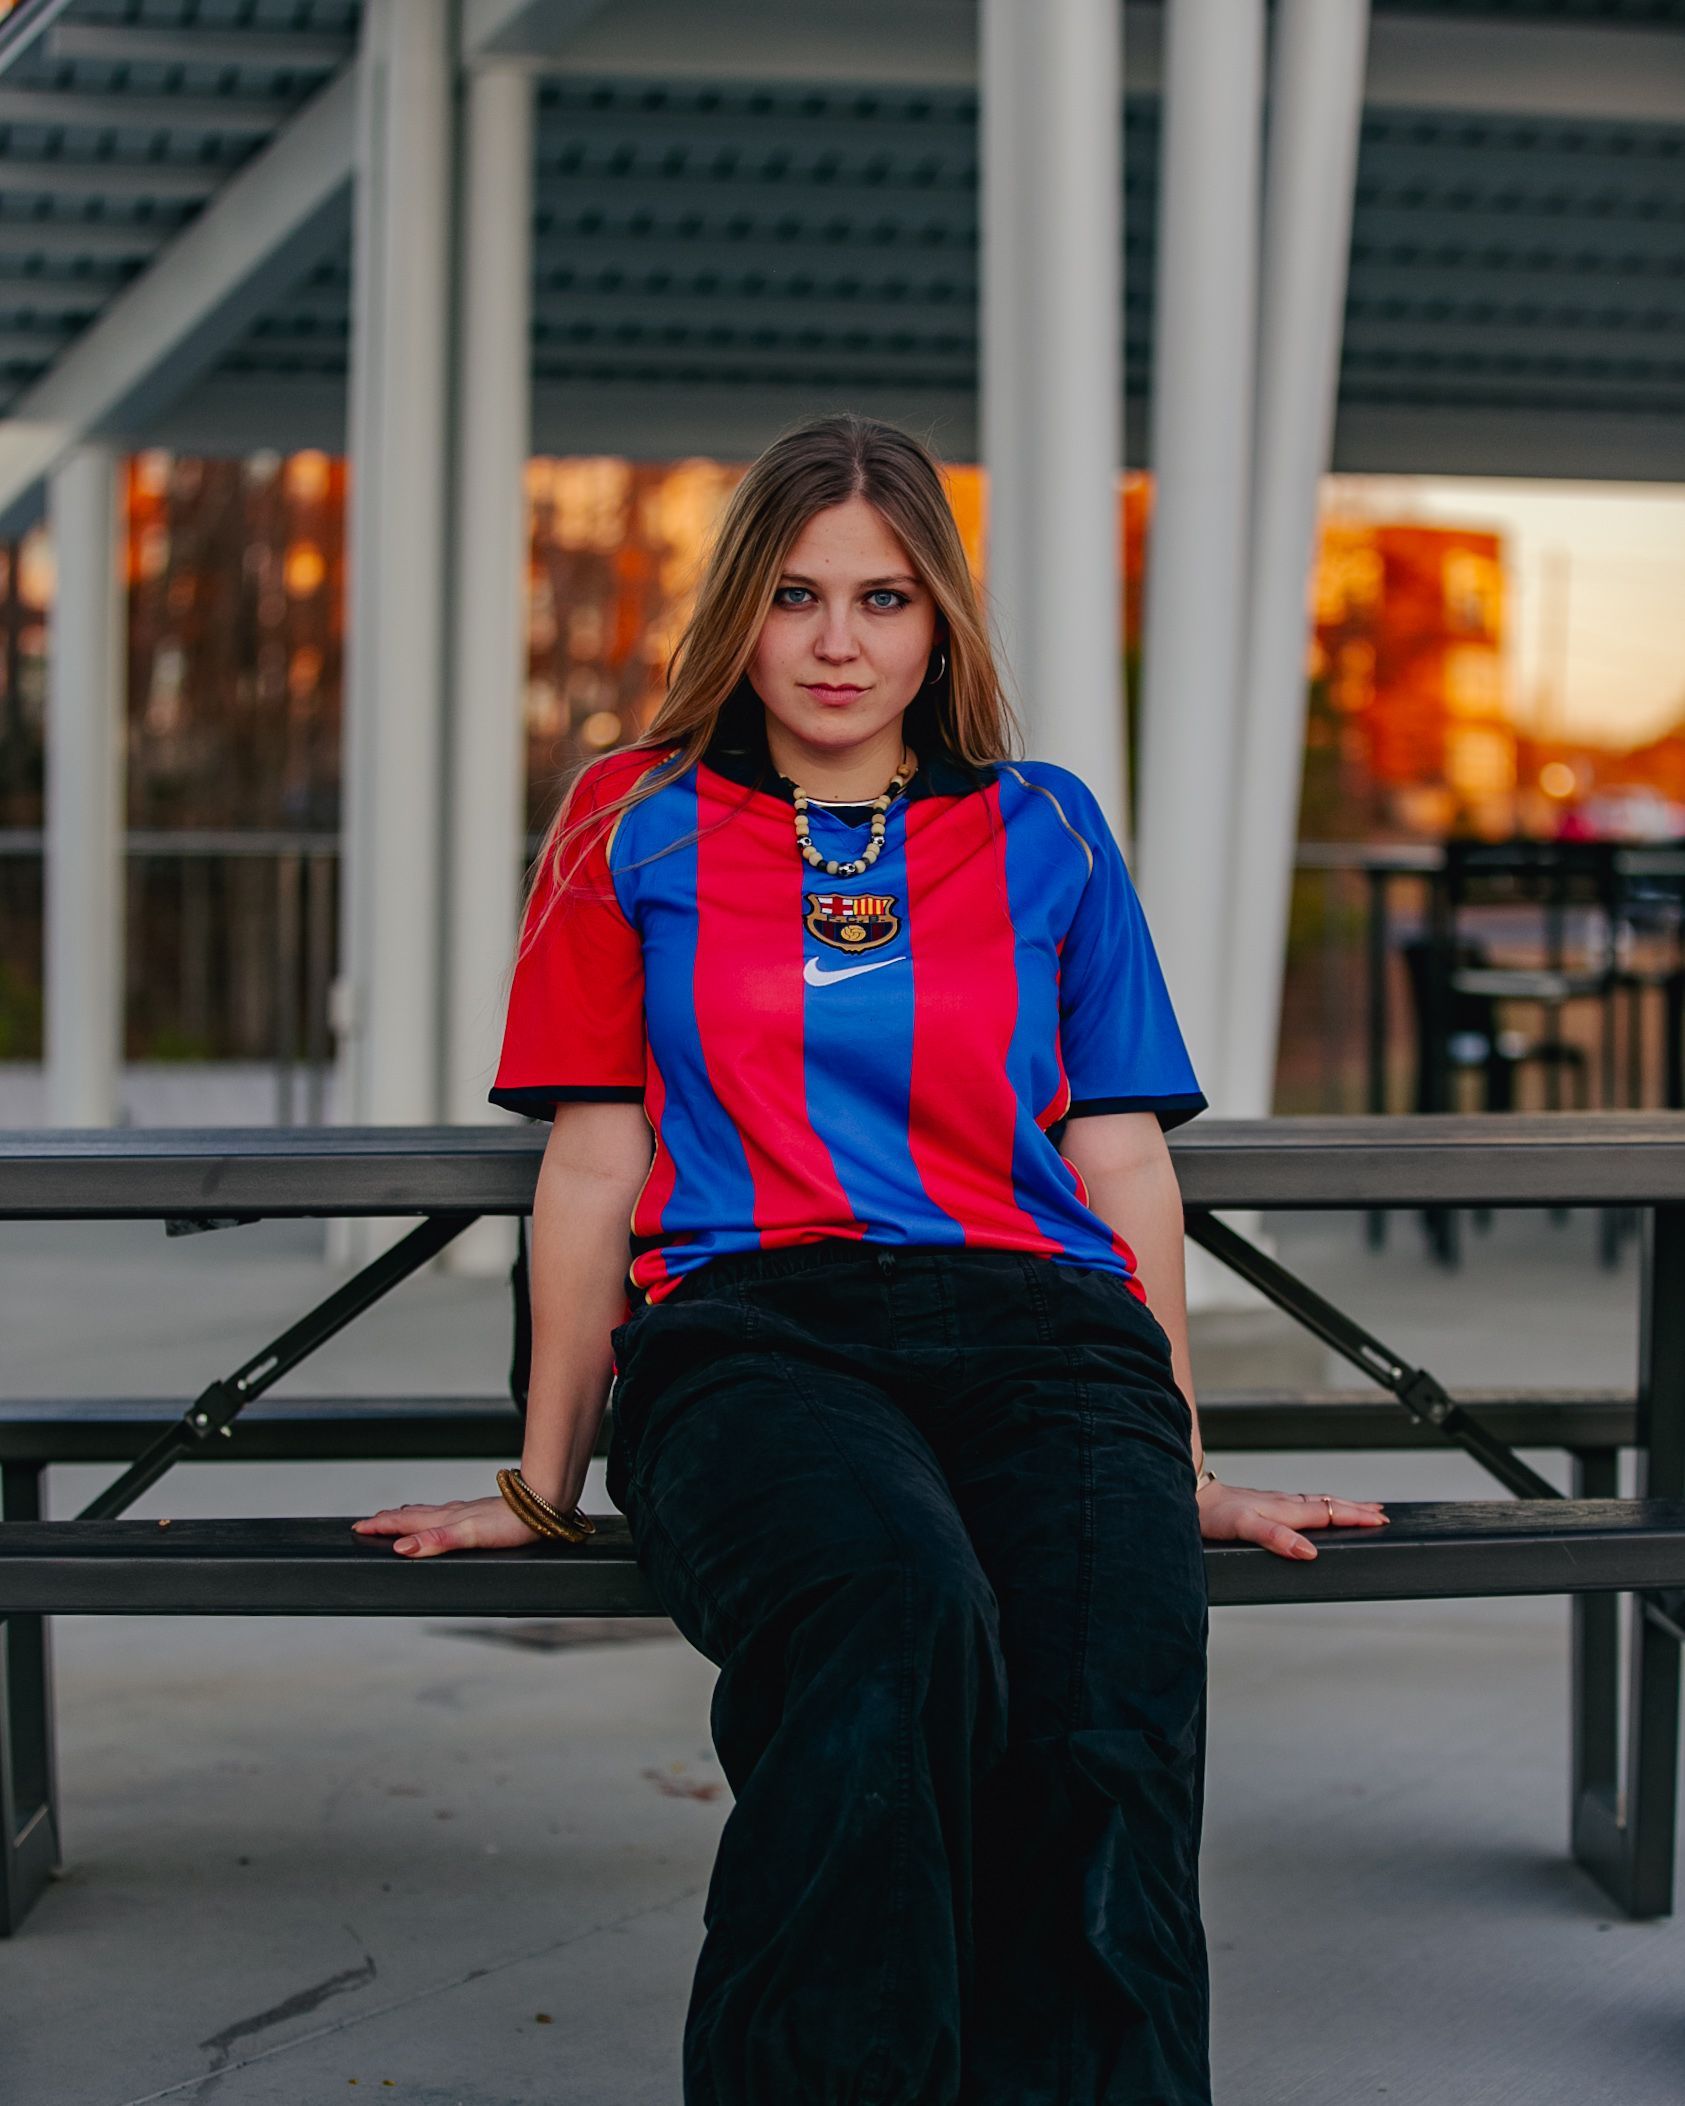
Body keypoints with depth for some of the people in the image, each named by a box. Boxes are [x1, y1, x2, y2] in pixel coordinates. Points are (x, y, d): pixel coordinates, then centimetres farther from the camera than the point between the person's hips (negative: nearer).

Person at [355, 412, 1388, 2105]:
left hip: (1039, 1326, 2)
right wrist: (544, 1485, 15)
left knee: (1116, 1715, -33)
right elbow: (595, 1160, 16)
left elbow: (1122, 1158, 22)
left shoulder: (1043, 833, 23)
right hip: (748, 1329, -1)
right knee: (901, 1616, -39)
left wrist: (1186, 1474, 20)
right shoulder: (639, 827, 19)